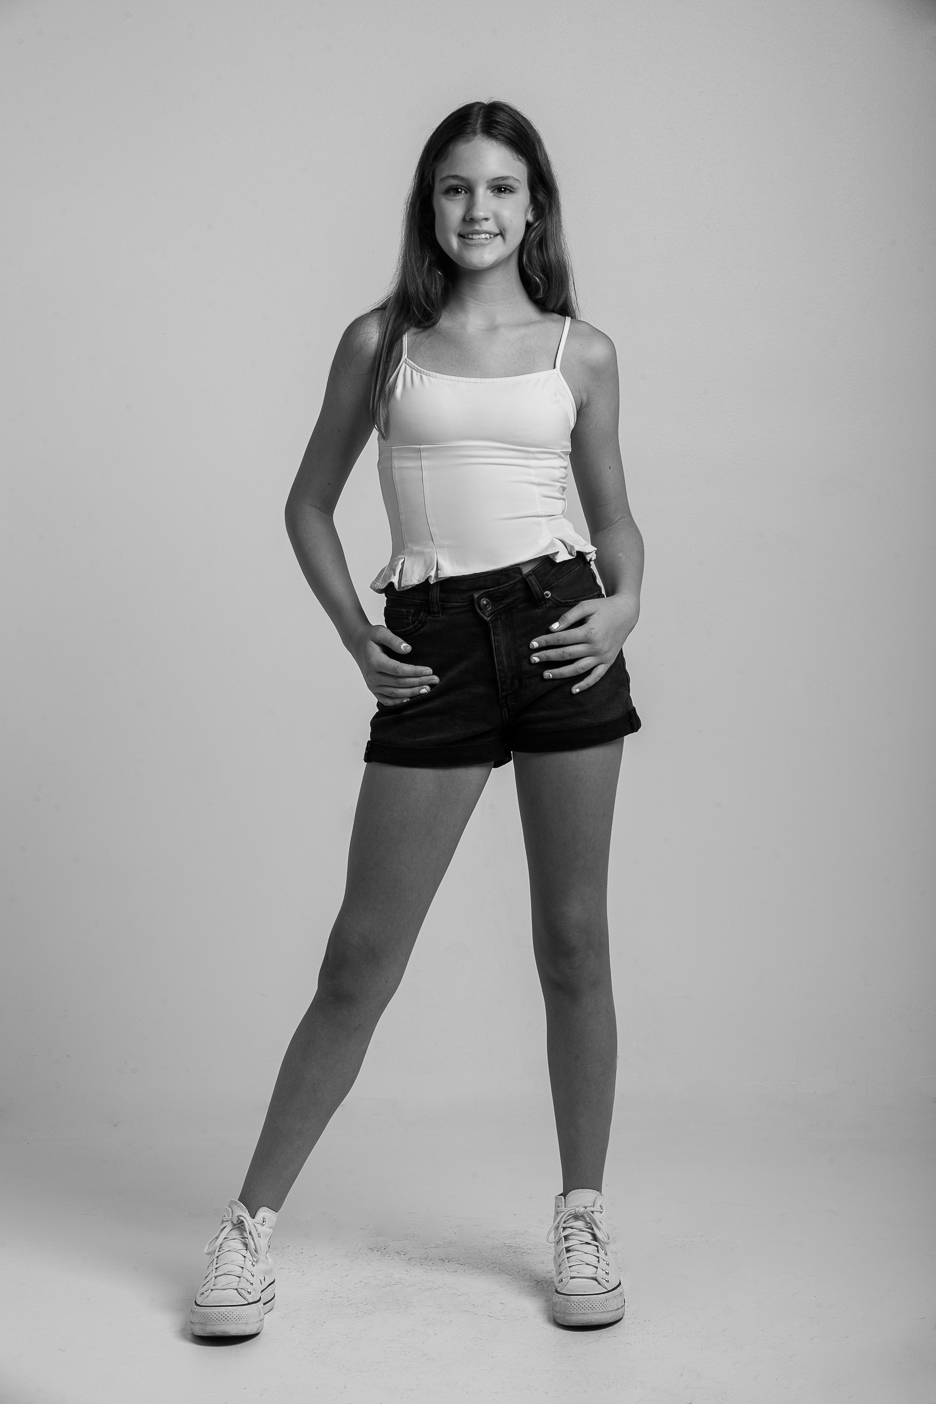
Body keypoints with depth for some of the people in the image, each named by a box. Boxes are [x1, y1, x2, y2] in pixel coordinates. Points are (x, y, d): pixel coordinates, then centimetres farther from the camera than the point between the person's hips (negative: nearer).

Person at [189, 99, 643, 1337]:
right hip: (432, 654, -1)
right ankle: (252, 1220, 16)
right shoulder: (380, 342, 9)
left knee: (574, 941, 7)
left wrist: (623, 603, -7)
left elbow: (615, 518, 14)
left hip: (557, 630, 1)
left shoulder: (581, 351, 9)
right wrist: (352, 630, 0)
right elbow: (309, 506, 14)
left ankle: (582, 1216, 23)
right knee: (360, 961, 1)